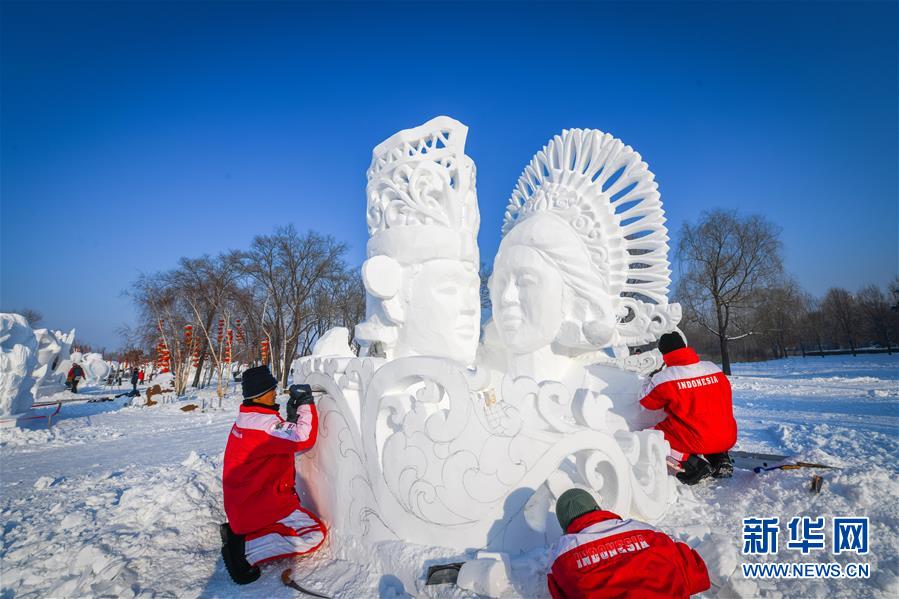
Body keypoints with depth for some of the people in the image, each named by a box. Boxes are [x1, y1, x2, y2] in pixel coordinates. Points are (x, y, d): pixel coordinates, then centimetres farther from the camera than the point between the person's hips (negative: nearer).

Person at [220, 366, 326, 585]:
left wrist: (293, 415, 3)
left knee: (305, 523, 26)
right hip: (260, 504, -10)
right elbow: (304, 438, -29)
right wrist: (306, 404, -18)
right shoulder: (263, 422, -24)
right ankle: (245, 550, -12)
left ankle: (238, 531, 13)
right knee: (314, 535, -12)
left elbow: (285, 437, 15)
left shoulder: (247, 417, 8)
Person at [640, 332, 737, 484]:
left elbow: (646, 402, 5)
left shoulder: (663, 379, -12)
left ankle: (692, 464, -7)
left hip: (698, 443, -6)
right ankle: (720, 459, 14)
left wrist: (650, 380, 25)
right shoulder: (714, 369, 2)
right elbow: (725, 401, 18)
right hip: (729, 439, 6)